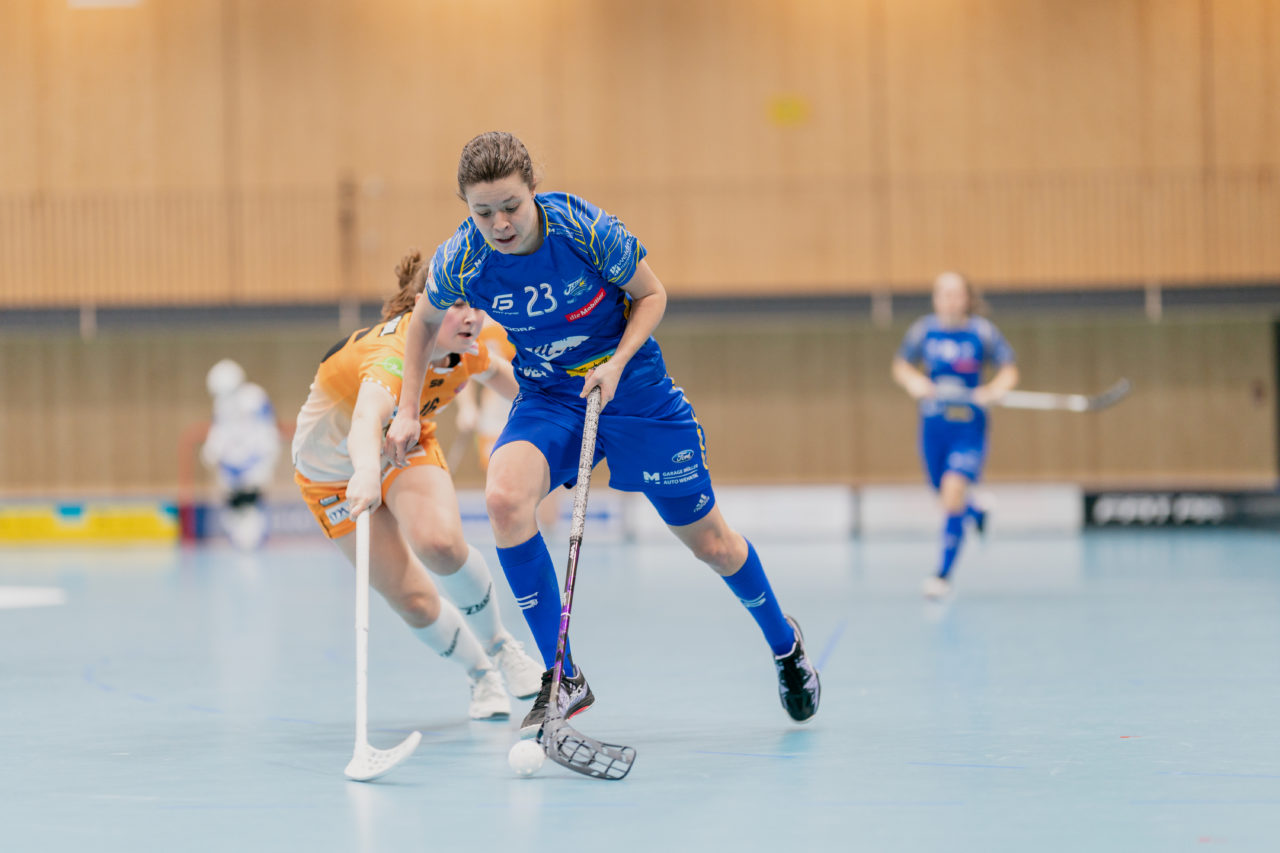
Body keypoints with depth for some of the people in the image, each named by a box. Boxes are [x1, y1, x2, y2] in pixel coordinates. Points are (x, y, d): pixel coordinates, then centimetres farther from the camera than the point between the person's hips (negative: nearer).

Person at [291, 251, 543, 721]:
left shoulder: (464, 351, -17)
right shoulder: (393, 352, -39)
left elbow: (495, 370, 10)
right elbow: (366, 418, -60)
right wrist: (366, 474, -80)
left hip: (406, 447, 4)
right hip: (335, 468, -4)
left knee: (441, 543, -28)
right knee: (412, 599, -11)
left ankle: (497, 643, -2)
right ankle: (481, 673, 17)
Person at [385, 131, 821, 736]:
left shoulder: (583, 228, -24)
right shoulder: (459, 261, -17)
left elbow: (651, 294, -8)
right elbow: (425, 321, 6)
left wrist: (616, 363, -22)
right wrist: (407, 410, 1)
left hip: (634, 391, -1)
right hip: (547, 398, 1)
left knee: (710, 544, 7)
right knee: (504, 497, -30)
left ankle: (783, 643, 39)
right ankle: (562, 677, -19)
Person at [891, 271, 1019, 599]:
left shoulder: (982, 331, -6)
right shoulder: (924, 330, 0)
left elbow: (1009, 371, 1)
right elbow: (901, 365, 11)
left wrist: (993, 390, -19)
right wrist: (914, 381, -10)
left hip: (969, 427, -3)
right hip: (933, 426, 3)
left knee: (953, 494, -19)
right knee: (947, 496, 14)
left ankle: (943, 573, -13)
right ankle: (976, 512, 52)